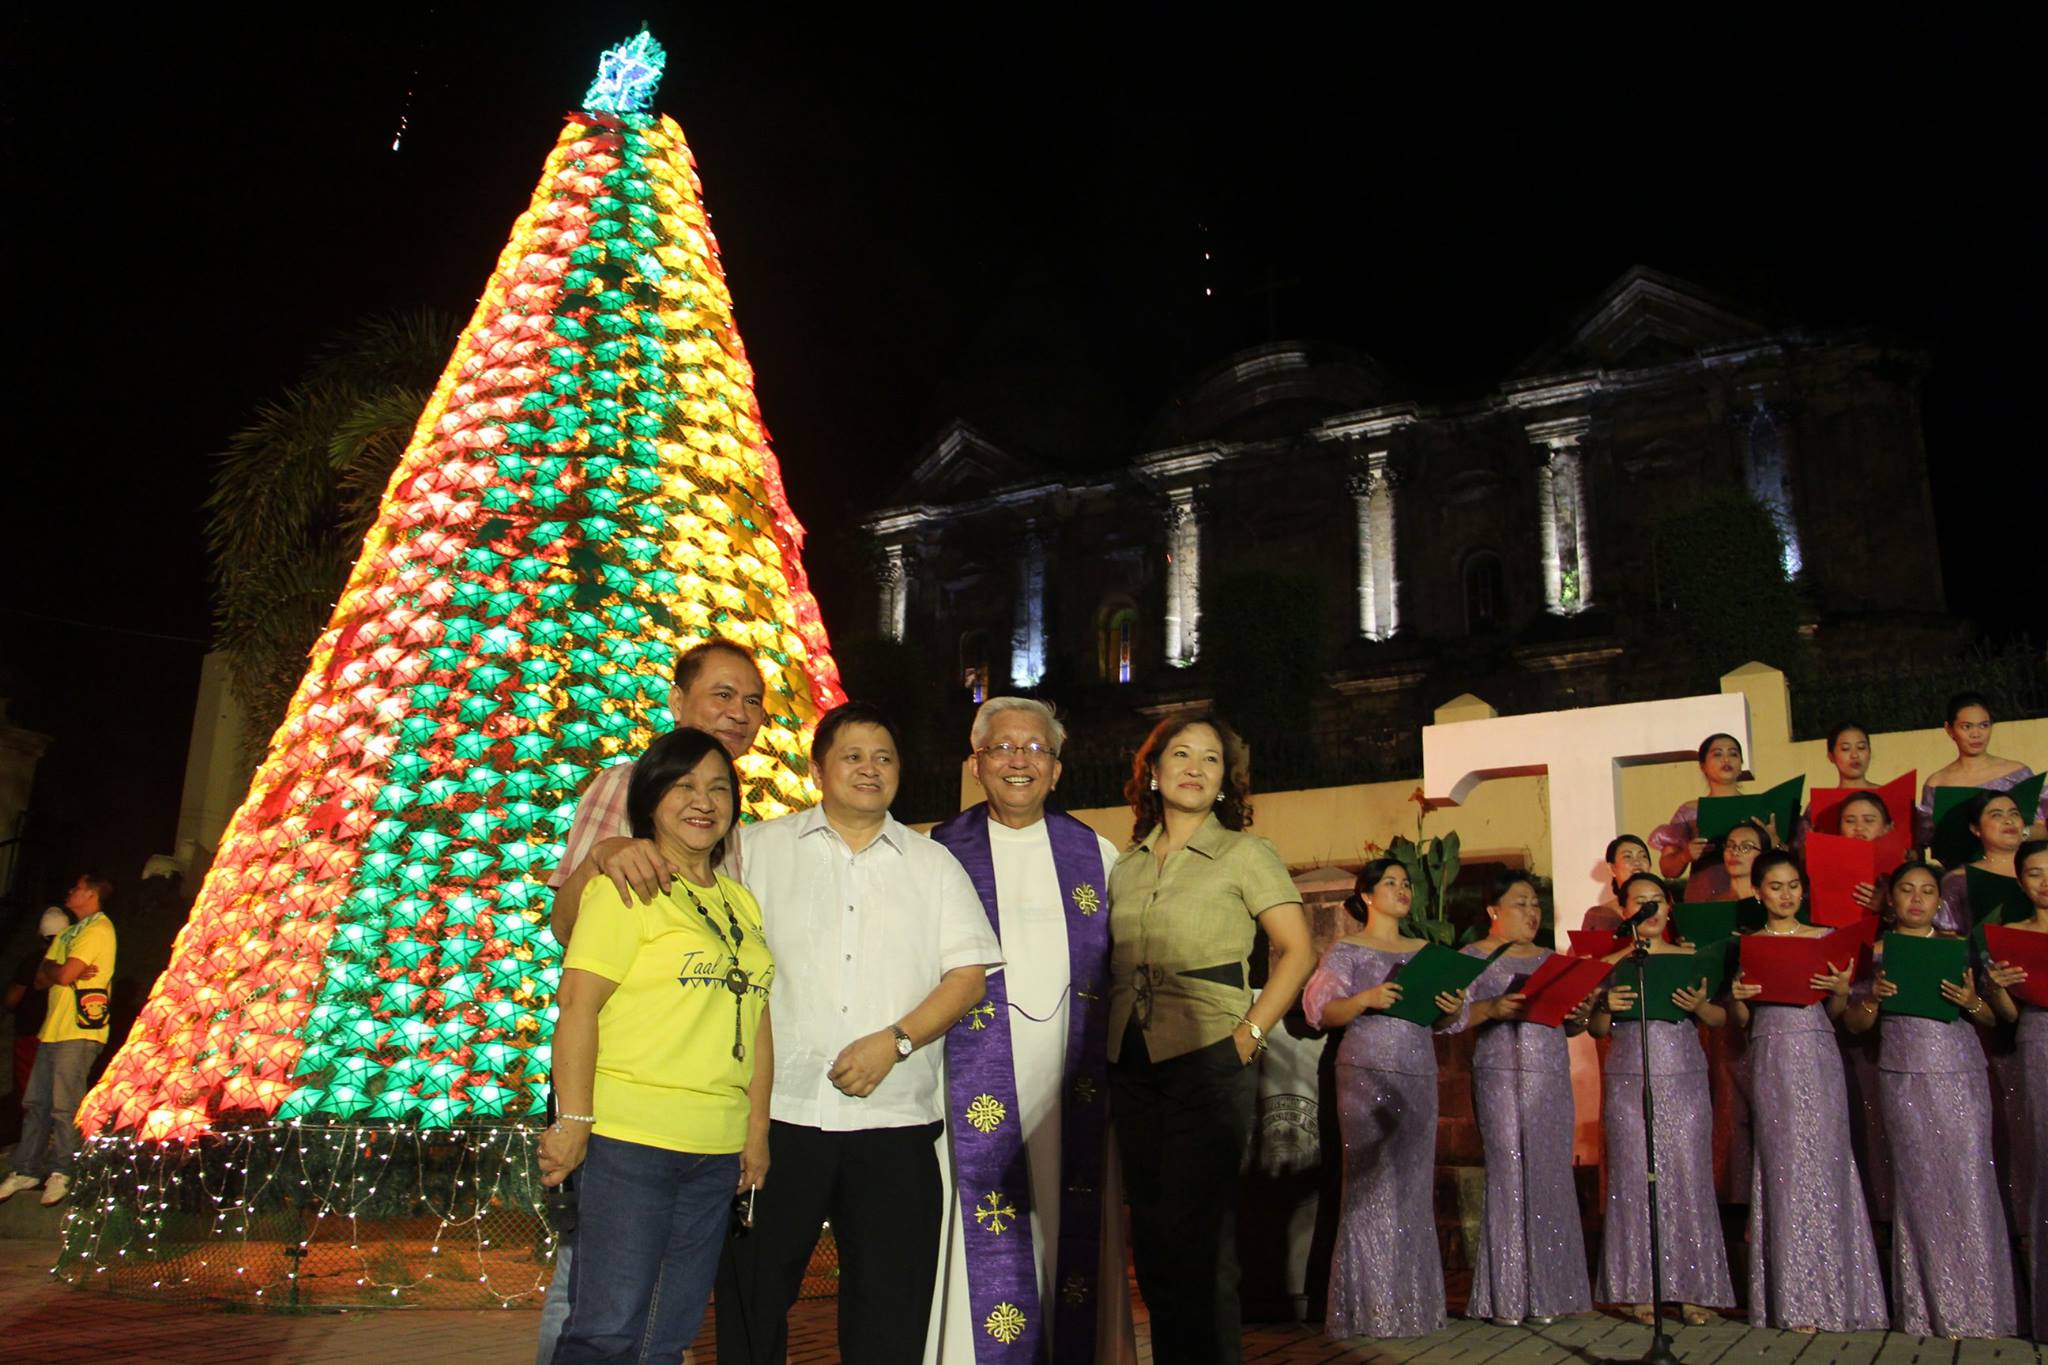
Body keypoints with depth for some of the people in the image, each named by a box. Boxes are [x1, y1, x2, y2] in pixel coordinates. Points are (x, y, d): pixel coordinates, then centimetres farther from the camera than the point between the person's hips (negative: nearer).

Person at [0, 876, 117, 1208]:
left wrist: (52, 970, 3)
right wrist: (61, 971, -5)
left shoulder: (99, 929, -8)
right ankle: (27, 1170, 18)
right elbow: (41, 979, 14)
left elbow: (64, 975, -17)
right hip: (52, 1030, 9)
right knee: (35, 1103, 10)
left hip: (79, 1031, -9)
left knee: (64, 1105, -6)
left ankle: (62, 1172, 2)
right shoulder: (68, 933, 22)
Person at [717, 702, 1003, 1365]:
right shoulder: (758, 849, 8)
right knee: (752, 1296, 9)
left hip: (896, 1118, 1)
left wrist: (894, 1042, -9)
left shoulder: (934, 864, 10)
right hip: (779, 1110, -1)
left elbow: (970, 974, 3)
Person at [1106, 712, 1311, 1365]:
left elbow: (1296, 951, -4)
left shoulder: (1244, 854, 0)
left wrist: (1250, 1035, -11)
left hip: (1207, 1062, -5)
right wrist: (1108, 1038, 6)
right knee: (1152, 1238, 11)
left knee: (1196, 1242, -4)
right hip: (1131, 1067, 5)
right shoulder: (1124, 867, 13)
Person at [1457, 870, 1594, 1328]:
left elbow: (1568, 1025, 19)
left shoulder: (1551, 959, 18)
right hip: (1501, 1076, -4)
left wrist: (1580, 1015, -2)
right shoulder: (1473, 957, 5)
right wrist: (1491, 1009, -20)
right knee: (1508, 1174, -7)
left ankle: (1545, 1293, 10)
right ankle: (1505, 1296, 0)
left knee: (1550, 1177, 1)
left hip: (1551, 1077, 5)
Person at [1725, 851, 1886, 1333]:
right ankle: (1795, 1299, 4)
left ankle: (1831, 1291, 8)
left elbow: (1835, 1014, 9)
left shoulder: (1826, 940, 8)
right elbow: (1741, 1021, 6)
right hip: (1771, 1058, -1)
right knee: (1784, 1166, -2)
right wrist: (1737, 997, -14)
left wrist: (1841, 991, -11)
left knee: (1824, 1162, -3)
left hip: (1818, 1057, 1)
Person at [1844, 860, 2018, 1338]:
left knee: (1969, 1179, -4)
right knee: (1920, 1184, 1)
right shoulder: (1877, 953, 7)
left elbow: (1994, 1017, 5)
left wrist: (1971, 1001, -15)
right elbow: (1854, 1025, 7)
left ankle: (1975, 1307, 7)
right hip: (1905, 1078, 0)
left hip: (1961, 1074, 0)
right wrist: (1872, 996, -11)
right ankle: (1928, 1310, 9)